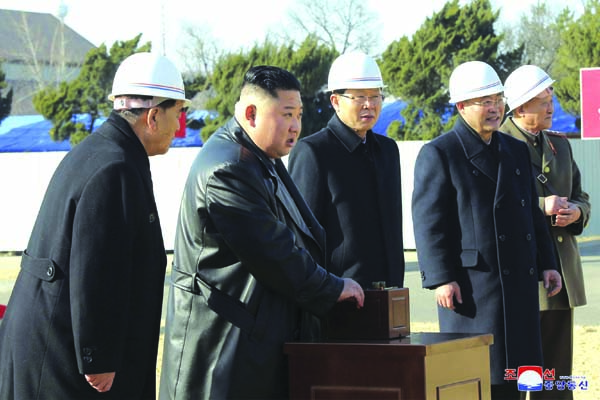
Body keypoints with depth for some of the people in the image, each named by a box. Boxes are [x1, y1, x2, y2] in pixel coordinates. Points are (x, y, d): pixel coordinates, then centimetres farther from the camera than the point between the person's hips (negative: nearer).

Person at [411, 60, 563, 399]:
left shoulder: (517, 150, 17)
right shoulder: (439, 154, -4)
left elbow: (533, 214, 21)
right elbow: (428, 221, -10)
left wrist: (547, 263, 14)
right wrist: (441, 278, -16)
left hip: (520, 282, 7)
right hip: (472, 284, -6)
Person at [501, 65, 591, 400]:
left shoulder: (560, 144, 15)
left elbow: (580, 197, 20)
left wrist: (576, 211, -4)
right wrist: (539, 207, -20)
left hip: (561, 269, 7)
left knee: (557, 366, 9)